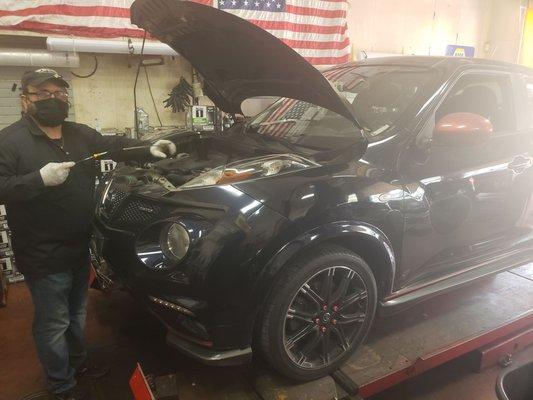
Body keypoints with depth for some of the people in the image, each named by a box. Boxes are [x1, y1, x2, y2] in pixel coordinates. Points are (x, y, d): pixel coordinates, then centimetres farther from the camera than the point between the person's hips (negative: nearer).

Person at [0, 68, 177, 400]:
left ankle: (78, 362, 46)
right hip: (43, 257, -6)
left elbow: (114, 145, 10)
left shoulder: (80, 134, 6)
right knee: (54, 322, 10)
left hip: (79, 248, 7)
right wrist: (39, 179, -29)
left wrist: (148, 148, -6)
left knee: (77, 313, 24)